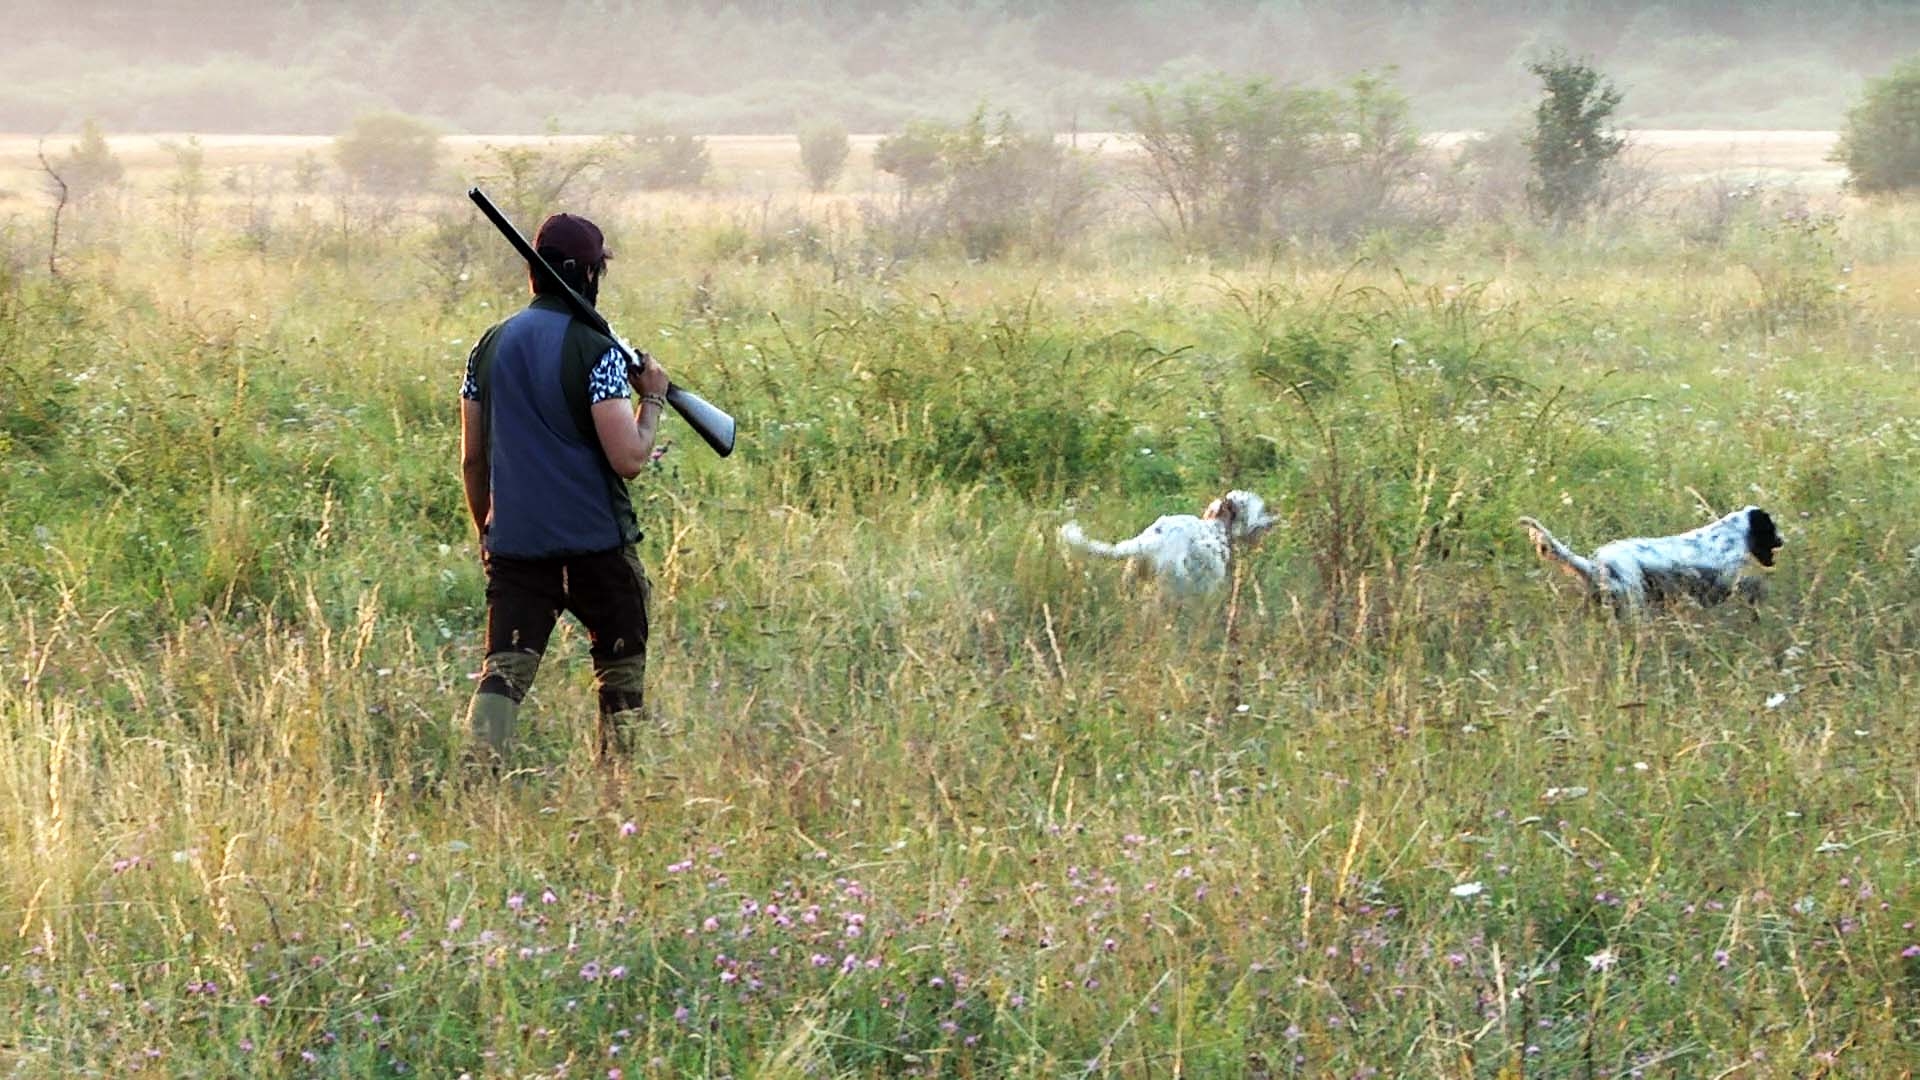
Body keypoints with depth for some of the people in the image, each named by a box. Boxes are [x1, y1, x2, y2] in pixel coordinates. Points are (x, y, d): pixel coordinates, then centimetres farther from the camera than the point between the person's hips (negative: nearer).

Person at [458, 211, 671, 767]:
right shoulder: (594, 350, -10)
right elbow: (628, 458, -15)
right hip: (595, 542, -4)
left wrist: (487, 533, 25)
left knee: (504, 672, 0)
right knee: (621, 675, 12)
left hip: (514, 540, 4)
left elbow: (472, 459, 13)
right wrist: (653, 398, 2)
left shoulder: (490, 346, 8)